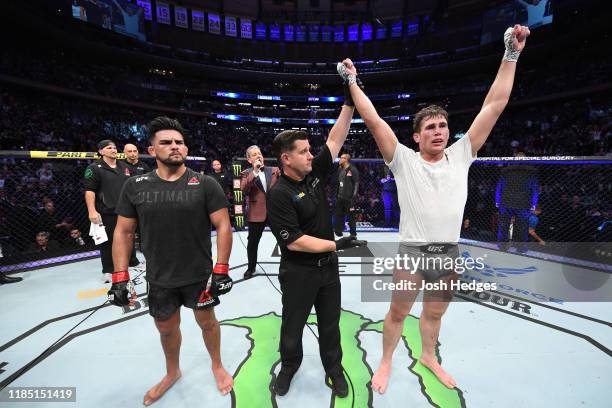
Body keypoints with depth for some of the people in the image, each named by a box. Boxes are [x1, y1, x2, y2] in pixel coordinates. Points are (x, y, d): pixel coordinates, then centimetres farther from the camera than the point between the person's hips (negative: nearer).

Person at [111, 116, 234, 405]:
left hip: (199, 275, -2)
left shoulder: (205, 184, -11)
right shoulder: (135, 186, -4)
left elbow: (223, 225, -11)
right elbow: (123, 232, 2)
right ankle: (172, 373, 53)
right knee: (166, 328, 22)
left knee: (206, 321, 17)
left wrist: (221, 270, -14)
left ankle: (217, 366, 47)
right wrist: (120, 278, -2)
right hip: (159, 279, 3)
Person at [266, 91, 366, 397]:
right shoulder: (279, 194, -20)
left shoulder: (315, 174, -2)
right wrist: (337, 245, -19)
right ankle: (289, 365, 46)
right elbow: (293, 242, -23)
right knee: (293, 325, 18)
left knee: (330, 324, 20)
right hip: (298, 272, -5)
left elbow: (335, 139, -2)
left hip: (328, 267, 5)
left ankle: (334, 368, 43)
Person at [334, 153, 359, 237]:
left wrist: (354, 196, -16)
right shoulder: (340, 169, 14)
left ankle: (353, 233, 13)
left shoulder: (353, 170, -9)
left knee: (351, 215, 1)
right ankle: (338, 232, 23)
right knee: (338, 214, 12)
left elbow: (356, 183, -11)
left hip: (349, 197, -7)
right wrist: (337, 194, 17)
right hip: (340, 197, 7)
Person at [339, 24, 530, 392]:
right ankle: (386, 361, 37)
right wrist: (352, 81, -8)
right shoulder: (404, 160, -8)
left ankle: (429, 357, 49)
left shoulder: (460, 156, 2)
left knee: (434, 314, 23)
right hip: (412, 252, -3)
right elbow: (373, 120, -11)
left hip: (449, 253, 4)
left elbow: (494, 106, 3)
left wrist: (512, 54, 3)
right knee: (398, 313, 13)